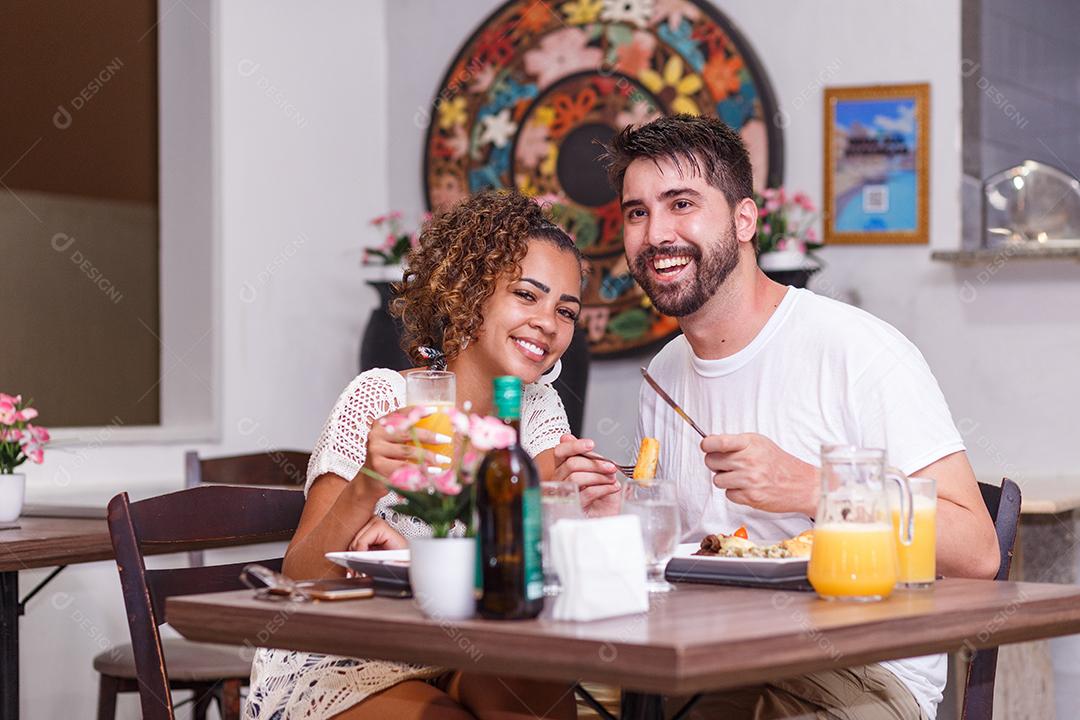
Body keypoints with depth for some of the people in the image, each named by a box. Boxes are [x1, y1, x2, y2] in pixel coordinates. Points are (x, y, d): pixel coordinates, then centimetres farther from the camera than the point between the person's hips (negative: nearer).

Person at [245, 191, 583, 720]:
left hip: (456, 664, 4)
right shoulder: (381, 398, -12)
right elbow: (297, 582, -16)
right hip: (334, 669, -4)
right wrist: (367, 487, -37)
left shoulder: (536, 408, 4)